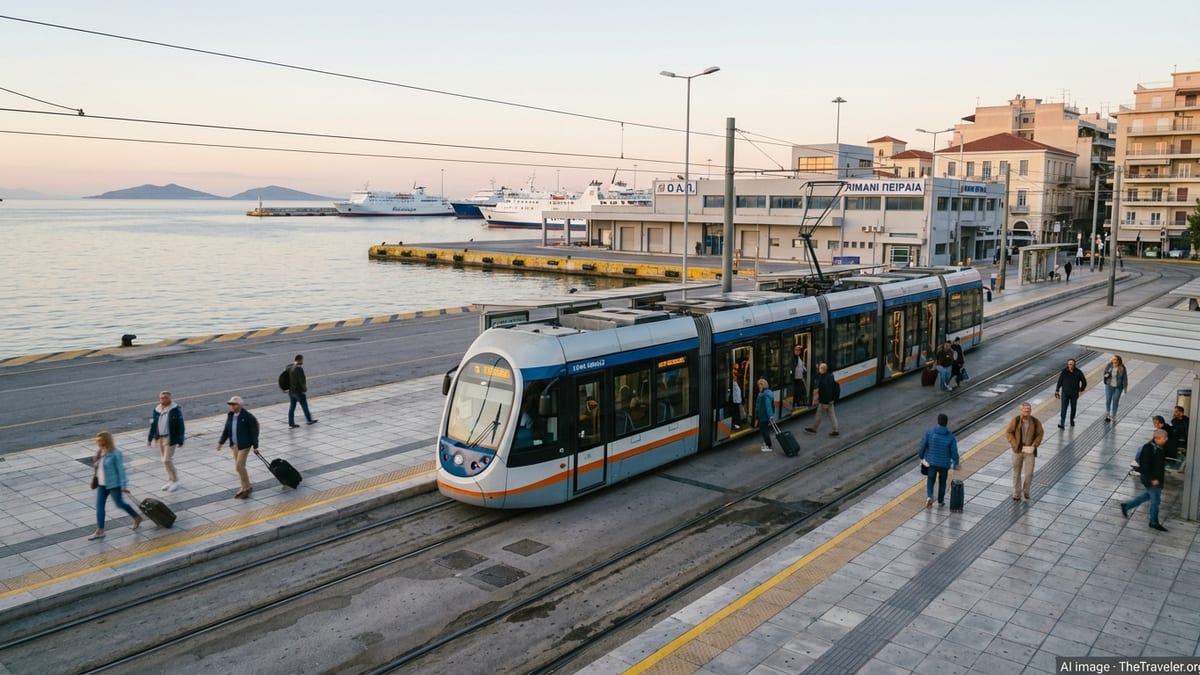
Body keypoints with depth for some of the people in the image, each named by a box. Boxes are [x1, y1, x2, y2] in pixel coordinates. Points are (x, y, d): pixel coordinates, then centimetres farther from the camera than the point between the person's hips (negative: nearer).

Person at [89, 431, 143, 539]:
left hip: (114, 484, -7)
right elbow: (99, 467, 15)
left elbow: (121, 469, -18)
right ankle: (99, 531, 11)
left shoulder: (115, 454, -20)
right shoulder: (100, 452, 3)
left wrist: (123, 485, -18)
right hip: (101, 484, 7)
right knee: (99, 506, 4)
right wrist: (96, 480, 21)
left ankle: (137, 518, 27)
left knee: (119, 504, 6)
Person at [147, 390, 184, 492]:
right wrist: (150, 439, 12)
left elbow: (180, 426, -10)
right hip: (160, 438, 6)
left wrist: (180, 441, -11)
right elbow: (153, 425, 14)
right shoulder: (156, 410, 6)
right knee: (167, 460, 13)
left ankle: (175, 481, 4)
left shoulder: (175, 410, -11)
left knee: (167, 460, -10)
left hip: (170, 438, -6)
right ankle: (171, 481, 25)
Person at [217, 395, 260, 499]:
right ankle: (245, 487, 24)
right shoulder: (230, 415, 5)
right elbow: (226, 429, 15)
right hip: (234, 444, 7)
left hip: (244, 445, -7)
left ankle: (247, 487, 4)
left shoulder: (247, 416, -14)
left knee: (239, 466, -11)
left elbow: (253, 431, -11)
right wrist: (221, 442, 12)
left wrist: (255, 446, -12)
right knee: (239, 467, 12)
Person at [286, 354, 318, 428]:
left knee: (292, 407, 11)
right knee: (304, 406, 9)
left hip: (291, 391, 8)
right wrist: (305, 388, -8)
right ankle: (309, 420, 22)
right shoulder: (299, 368, -22)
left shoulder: (289, 367, 4)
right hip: (298, 391, -8)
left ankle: (291, 423, 13)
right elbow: (302, 380, -22)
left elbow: (287, 378, 12)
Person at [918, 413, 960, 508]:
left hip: (932, 462, 0)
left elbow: (922, 446, -9)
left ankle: (929, 496, -6)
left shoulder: (929, 433, -14)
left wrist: (921, 456, 12)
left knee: (930, 480, 19)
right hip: (945, 464, 0)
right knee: (942, 482, 23)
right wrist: (956, 465, 8)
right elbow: (954, 453, -10)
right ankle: (940, 501, 35)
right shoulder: (951, 437, -15)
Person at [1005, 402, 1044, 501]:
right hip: (1017, 450, 0)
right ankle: (1016, 494, 25)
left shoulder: (1036, 422, -10)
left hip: (1029, 451, 0)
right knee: (1017, 473, 10)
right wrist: (1016, 445, -15)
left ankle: (1026, 489, 27)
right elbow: (1008, 433, -7)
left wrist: (1033, 446, -13)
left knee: (1029, 473, -3)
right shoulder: (1016, 420, -12)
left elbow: (1039, 435, -1)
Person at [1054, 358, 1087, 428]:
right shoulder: (1064, 372, -7)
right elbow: (1060, 381, 1)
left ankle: (1072, 420, 36)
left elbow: (1084, 382, 7)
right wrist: (1057, 391, 2)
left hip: (1074, 394, 1)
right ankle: (1061, 423, -10)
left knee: (1073, 408, 15)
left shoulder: (1078, 372, -7)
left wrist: (1081, 390, 4)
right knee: (1063, 408, -8)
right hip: (1065, 393, -1)